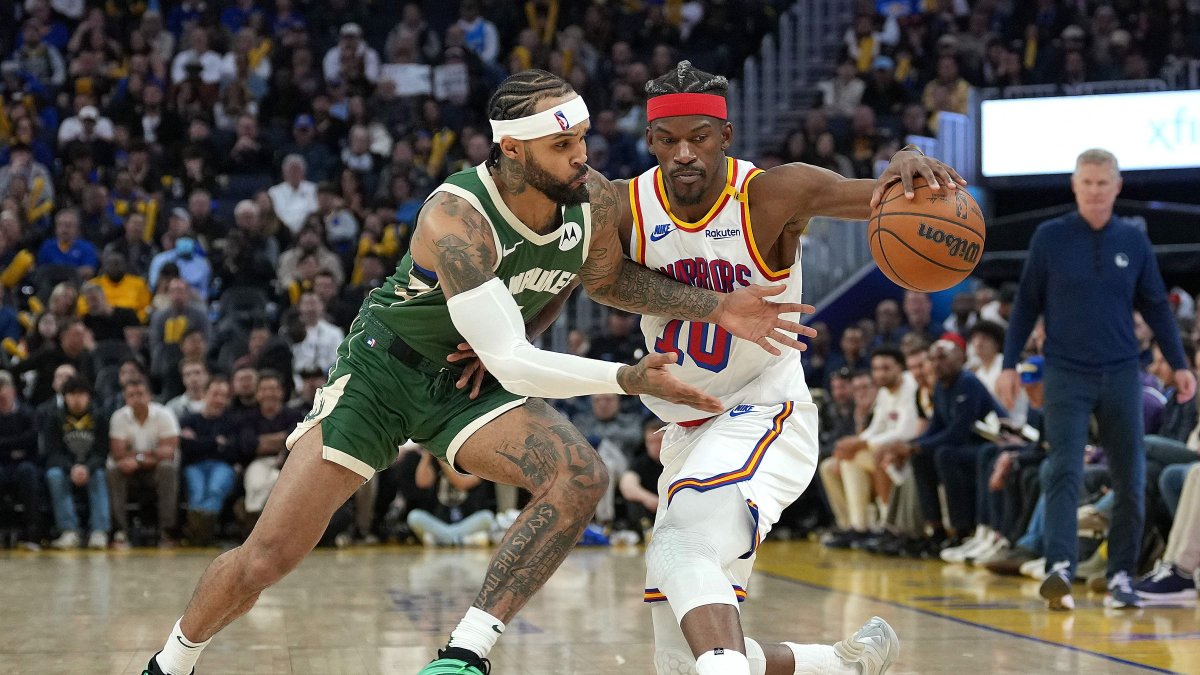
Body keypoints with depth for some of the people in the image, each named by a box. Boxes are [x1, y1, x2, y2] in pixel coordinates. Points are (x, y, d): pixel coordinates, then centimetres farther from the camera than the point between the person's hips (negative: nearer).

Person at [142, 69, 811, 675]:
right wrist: (628, 379, -38)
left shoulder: (597, 199, -15)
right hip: (385, 367, -4)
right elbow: (513, 365, -35)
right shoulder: (456, 219, -33)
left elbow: (604, 276, 9)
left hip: (467, 384, 5)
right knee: (266, 558, -6)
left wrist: (715, 307, -4)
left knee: (582, 478, -27)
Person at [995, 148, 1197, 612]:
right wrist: (1009, 365, 2)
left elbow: (1156, 307, 11)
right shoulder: (1049, 238, 1)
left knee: (1131, 482, 2)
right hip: (1066, 374, -2)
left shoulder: (1134, 242, 6)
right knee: (1064, 473, -15)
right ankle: (1059, 569, -24)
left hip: (1121, 375, 2)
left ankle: (1121, 576, 12)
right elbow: (1026, 305, 6)